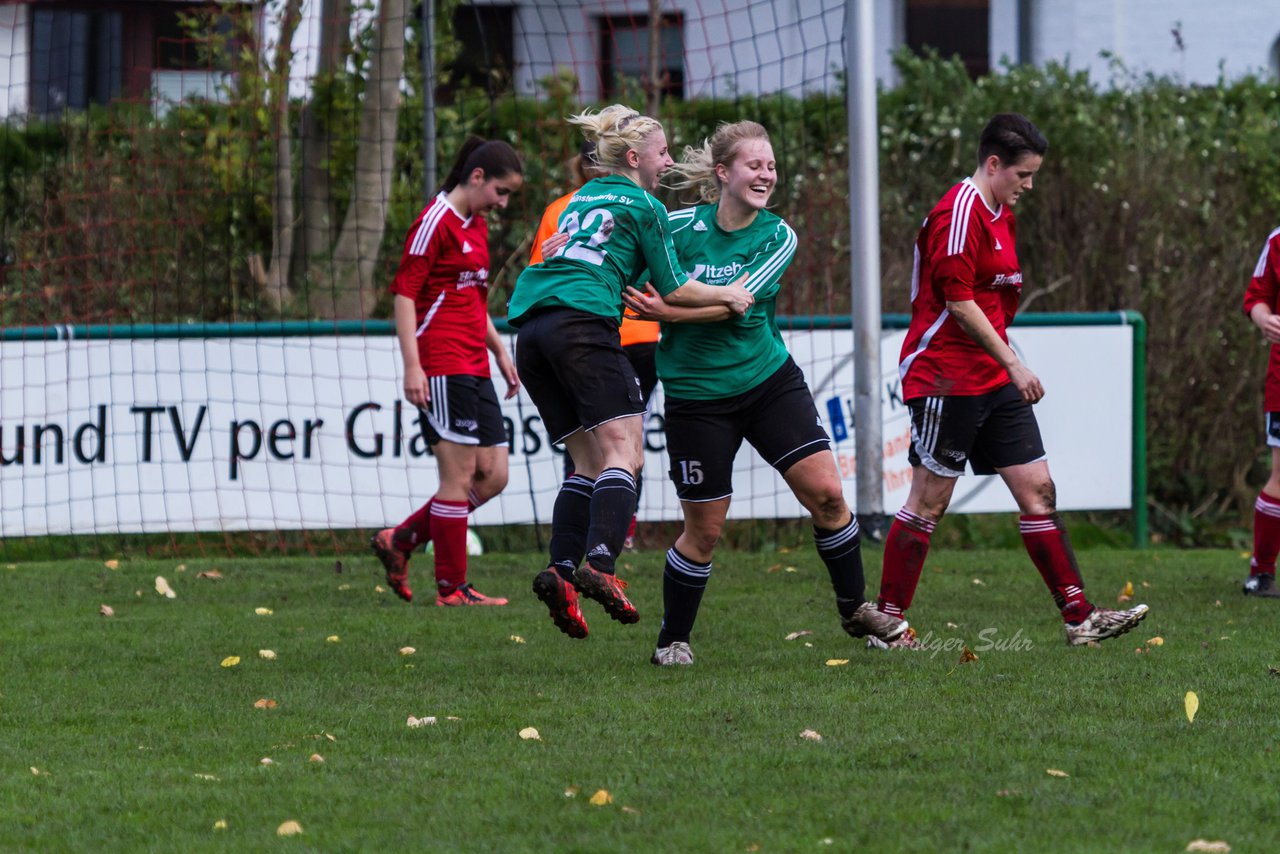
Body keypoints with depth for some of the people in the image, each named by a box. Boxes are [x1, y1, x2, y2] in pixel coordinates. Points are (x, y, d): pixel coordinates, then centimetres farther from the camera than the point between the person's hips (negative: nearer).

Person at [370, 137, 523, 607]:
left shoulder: (476, 226, 19)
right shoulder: (436, 222, -10)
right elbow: (404, 294, -14)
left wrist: (499, 351, 28)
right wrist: (412, 365, -20)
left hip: (474, 370, 9)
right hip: (441, 369, -9)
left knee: (493, 475, 6)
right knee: (460, 475, -7)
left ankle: (400, 541, 16)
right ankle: (451, 588, 1)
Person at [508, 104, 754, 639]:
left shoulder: (581, 199, 28)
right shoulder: (643, 207, 6)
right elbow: (673, 290, 6)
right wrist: (727, 295, 18)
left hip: (531, 330, 8)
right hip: (584, 326, -8)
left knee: (589, 463, 9)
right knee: (623, 453, -13)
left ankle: (560, 571, -10)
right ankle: (599, 567, -35)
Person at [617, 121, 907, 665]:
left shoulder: (778, 237, -5)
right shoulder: (679, 227, -8)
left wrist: (668, 311, -26)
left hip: (770, 378, 2)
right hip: (697, 392, -2)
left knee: (826, 493, -5)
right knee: (704, 528, 0)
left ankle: (854, 608, 15)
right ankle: (672, 639, 19)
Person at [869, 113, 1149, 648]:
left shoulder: (1001, 216, 17)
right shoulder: (959, 212, -15)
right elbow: (958, 302, -20)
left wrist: (1009, 366, 17)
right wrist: (1012, 363, -18)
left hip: (995, 382, 9)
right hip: (948, 378, -9)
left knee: (1037, 490, 3)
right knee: (929, 501, -4)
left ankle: (1080, 617, 2)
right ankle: (887, 623, 5)